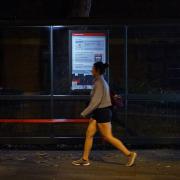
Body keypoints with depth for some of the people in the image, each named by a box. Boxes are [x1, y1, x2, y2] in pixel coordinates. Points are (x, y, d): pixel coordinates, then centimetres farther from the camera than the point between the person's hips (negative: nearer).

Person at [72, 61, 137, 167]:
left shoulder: (99, 83, -18)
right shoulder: (101, 81, 13)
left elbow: (96, 101, -23)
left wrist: (84, 113, -19)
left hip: (102, 112, -10)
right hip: (98, 112, 10)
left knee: (108, 137, -5)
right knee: (89, 134, 9)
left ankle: (130, 154, 1)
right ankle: (85, 159, 13)